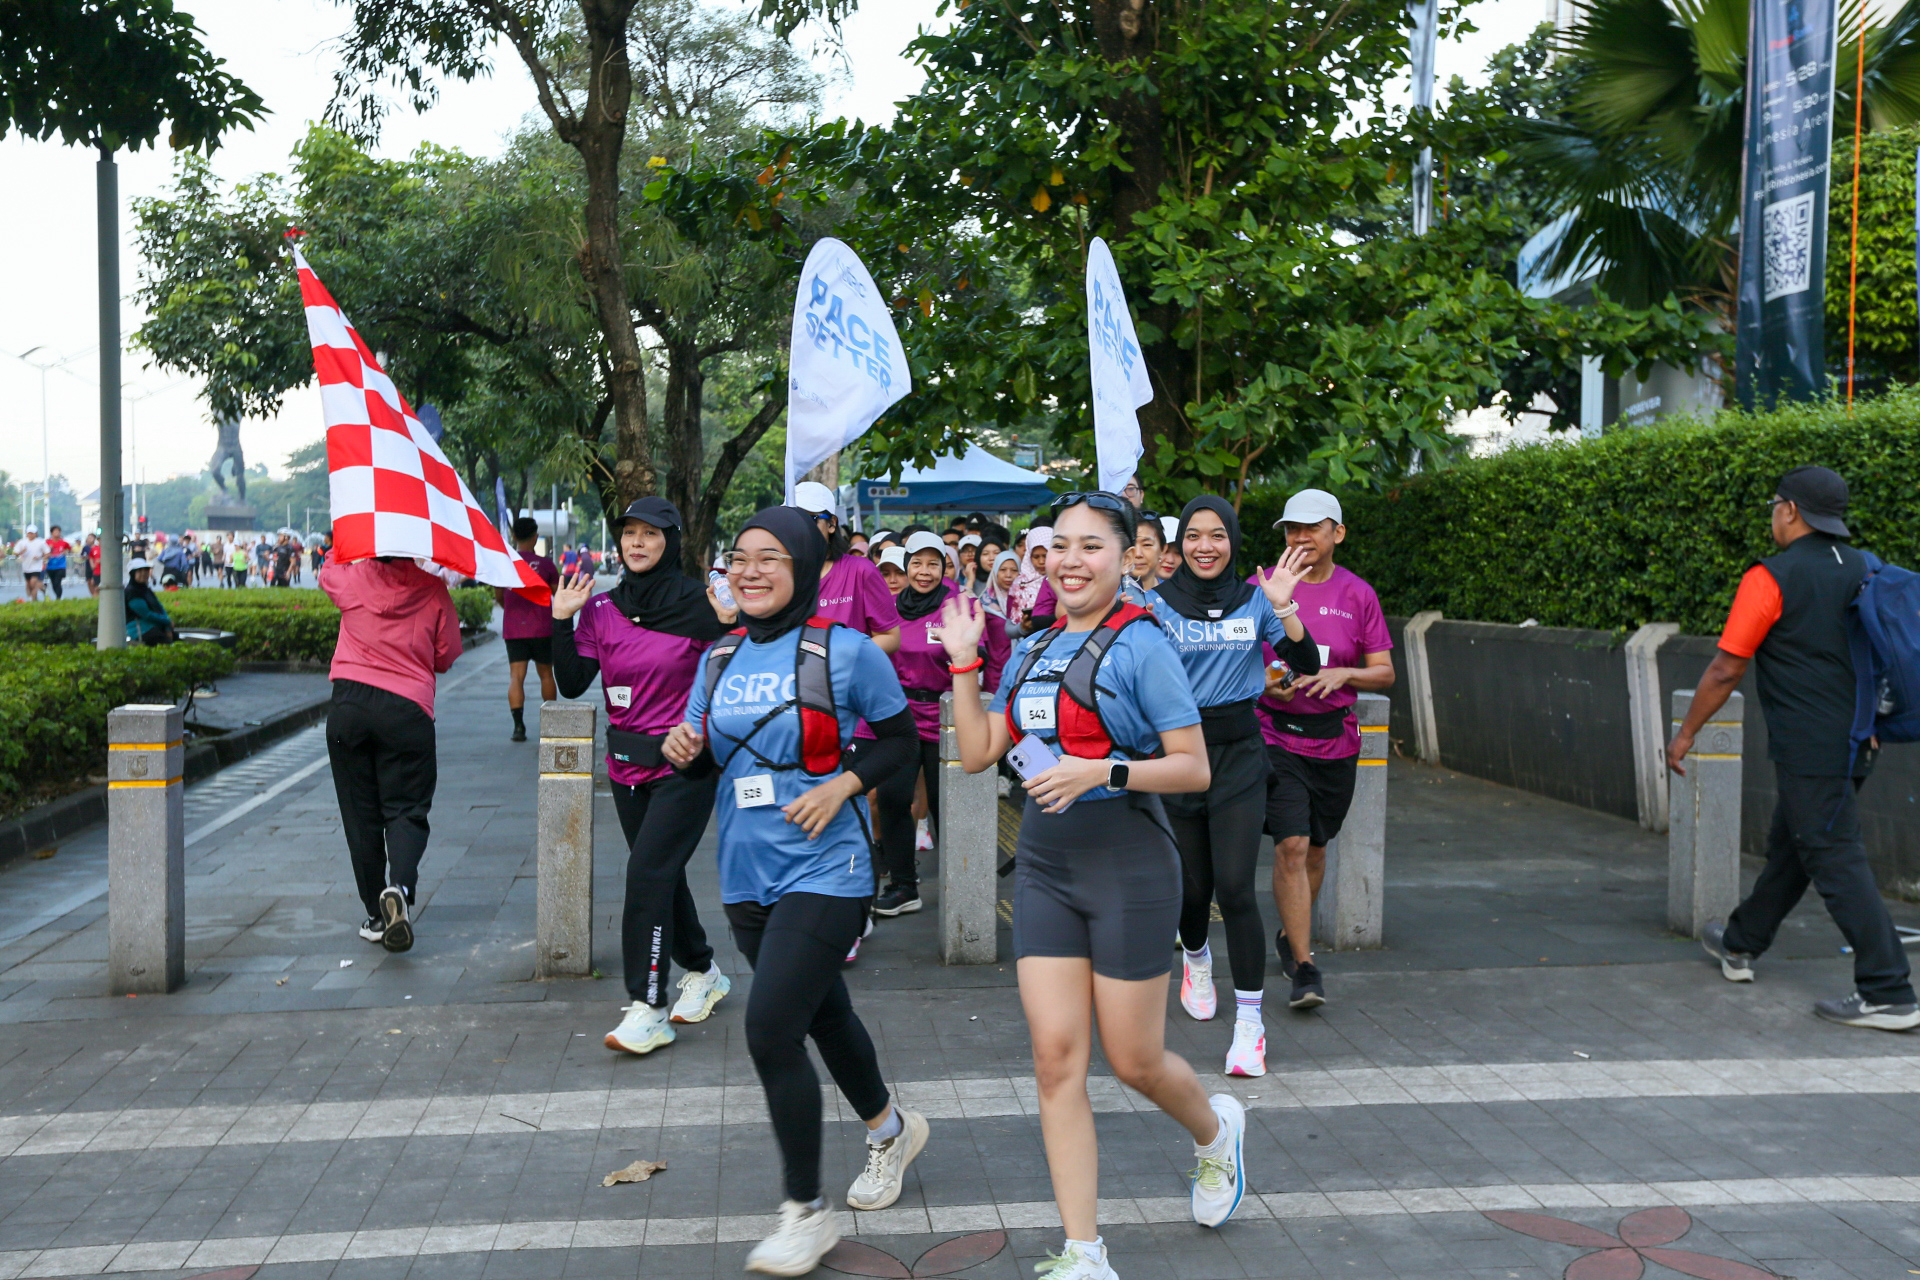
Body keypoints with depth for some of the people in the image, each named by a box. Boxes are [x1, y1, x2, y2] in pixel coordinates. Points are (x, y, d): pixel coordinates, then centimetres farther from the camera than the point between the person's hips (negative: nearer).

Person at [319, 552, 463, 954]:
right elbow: (446, 657, 7)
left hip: (349, 704, 1)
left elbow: (327, 572, 27)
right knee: (406, 809, 5)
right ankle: (400, 886, -23)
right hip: (407, 709, -1)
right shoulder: (433, 589, 0)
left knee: (360, 813, 9)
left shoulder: (354, 578, 2)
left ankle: (376, 914, 13)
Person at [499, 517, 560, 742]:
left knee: (516, 676, -2)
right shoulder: (545, 564, -4)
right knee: (546, 674, 14)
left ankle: (518, 726, -14)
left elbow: (498, 597, 12)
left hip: (513, 629, 0)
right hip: (542, 628, 0)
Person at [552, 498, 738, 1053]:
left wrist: (728, 627, -21)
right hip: (627, 766, 5)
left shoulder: (698, 604, -8)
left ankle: (648, 1009, -6)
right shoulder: (602, 608, 3)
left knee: (647, 873, -12)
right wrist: (563, 621, -7)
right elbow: (573, 684, -1)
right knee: (662, 874, 16)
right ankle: (703, 971, 36)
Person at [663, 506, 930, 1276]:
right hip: (747, 874, 6)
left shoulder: (845, 650, -10)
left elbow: (901, 738, -2)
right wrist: (682, 751, -9)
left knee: (770, 1030, -13)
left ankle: (806, 1213, 5)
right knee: (822, 1015, 21)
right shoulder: (722, 657, 6)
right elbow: (705, 756, 14)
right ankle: (891, 1130, 48)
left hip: (823, 872, -6)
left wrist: (843, 785, -17)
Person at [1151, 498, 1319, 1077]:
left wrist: (1284, 609, -16)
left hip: (1239, 753, 0)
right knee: (1193, 883, 10)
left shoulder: (1254, 599, 3)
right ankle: (1195, 962, 45)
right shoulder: (1157, 603, -1)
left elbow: (1308, 665, -1)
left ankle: (1250, 1023, 0)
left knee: (1235, 887, -10)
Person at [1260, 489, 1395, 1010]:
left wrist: (1343, 674, -14)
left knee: (1314, 847, 14)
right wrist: (1263, 681, -14)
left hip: (1336, 741, 3)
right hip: (1276, 735, -3)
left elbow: (1385, 673, 5)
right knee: (1291, 845, -12)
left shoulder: (1358, 594, 4)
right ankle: (1304, 967, -7)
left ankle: (1290, 936, 37)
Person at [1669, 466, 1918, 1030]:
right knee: (1788, 847, 20)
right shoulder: (1862, 571, 9)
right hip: (1852, 744, 9)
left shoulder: (1771, 579, -14)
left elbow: (1725, 671, -12)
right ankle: (1740, 945, 37)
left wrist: (1685, 733, -1)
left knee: (1837, 863, -5)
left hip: (1808, 751, -9)